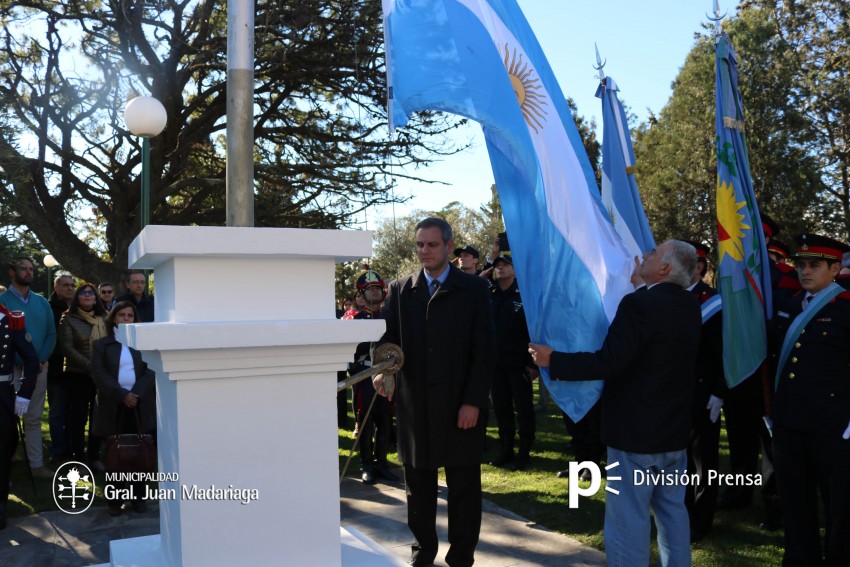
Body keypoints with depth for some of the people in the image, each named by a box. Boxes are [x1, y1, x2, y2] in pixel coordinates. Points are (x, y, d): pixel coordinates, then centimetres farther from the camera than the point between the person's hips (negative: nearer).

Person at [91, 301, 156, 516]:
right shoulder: (101, 345, 8)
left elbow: (151, 371, 1)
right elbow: (99, 374, -3)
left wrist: (136, 394, -13)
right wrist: (122, 395, -14)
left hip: (140, 405, 0)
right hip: (113, 406, 0)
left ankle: (139, 497, 10)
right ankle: (115, 499, 11)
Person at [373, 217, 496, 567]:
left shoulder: (474, 290, -1)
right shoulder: (400, 290, 7)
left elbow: (485, 350, -5)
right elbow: (387, 338, 4)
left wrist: (474, 401, -12)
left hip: (461, 404, -2)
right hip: (414, 404, 2)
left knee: (463, 486, 8)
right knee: (418, 484, 13)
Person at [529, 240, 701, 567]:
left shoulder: (640, 303, -20)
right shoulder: (690, 305, 5)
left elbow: (608, 362, -25)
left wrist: (553, 361, -15)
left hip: (636, 431, -8)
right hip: (675, 430, 8)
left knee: (628, 519, 0)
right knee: (672, 512, 18)